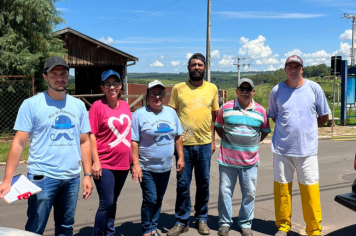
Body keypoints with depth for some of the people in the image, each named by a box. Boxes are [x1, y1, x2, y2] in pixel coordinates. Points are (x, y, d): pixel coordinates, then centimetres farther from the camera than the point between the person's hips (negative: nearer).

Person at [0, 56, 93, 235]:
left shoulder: (78, 105, 7)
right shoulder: (31, 104, -4)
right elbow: (19, 142, -6)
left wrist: (87, 175, 6)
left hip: (72, 178, 4)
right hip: (42, 177, -4)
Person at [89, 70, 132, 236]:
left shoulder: (125, 105, 8)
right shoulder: (98, 106, -8)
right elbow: (91, 135, -10)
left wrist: (132, 158, 12)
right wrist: (96, 161, -15)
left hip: (123, 163, 5)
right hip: (104, 164, -5)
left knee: (112, 203, 16)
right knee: (106, 203, -3)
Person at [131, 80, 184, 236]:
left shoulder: (171, 112, 6)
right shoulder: (140, 115, -10)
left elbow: (178, 136, 12)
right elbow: (134, 141, -12)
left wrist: (180, 157, 8)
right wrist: (135, 164, -18)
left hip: (166, 166, 5)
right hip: (147, 168, -5)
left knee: (158, 199, 15)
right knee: (150, 199, -1)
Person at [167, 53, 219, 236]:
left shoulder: (212, 88, 6)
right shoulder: (178, 88, 1)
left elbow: (214, 116, 10)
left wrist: (213, 140, 7)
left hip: (204, 144, 2)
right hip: (183, 144, -1)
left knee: (203, 183, 10)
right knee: (182, 183, 4)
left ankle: (201, 219, 26)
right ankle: (181, 221, 19)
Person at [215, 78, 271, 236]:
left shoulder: (260, 111, 2)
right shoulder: (226, 108, -1)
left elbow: (265, 131, 15)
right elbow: (218, 126, 12)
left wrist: (253, 143, 6)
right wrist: (226, 140, 3)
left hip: (250, 161, 1)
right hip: (227, 159, -1)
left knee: (249, 193, 8)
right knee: (225, 191, 6)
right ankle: (224, 223, 22)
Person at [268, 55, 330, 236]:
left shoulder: (314, 88, 0)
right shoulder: (277, 90, 2)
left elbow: (324, 116, 9)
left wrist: (307, 127, 9)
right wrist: (287, 128, 5)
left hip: (307, 149, -1)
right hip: (282, 148, 1)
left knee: (310, 189, 2)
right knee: (281, 188, 8)